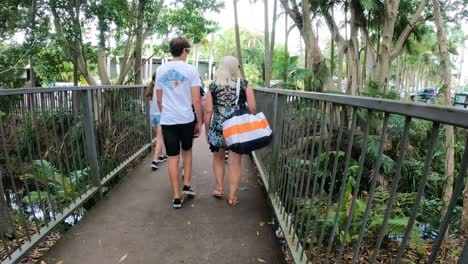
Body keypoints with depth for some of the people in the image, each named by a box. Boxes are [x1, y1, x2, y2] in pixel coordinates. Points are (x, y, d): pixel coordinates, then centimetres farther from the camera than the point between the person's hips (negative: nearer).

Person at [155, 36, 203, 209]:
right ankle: (187, 185, 21)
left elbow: (159, 99, 12)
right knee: (187, 151, 22)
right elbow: (196, 100, -9)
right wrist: (199, 122, 0)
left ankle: (177, 197, 13)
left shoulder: (161, 70, 6)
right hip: (187, 119, -2)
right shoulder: (190, 70, -5)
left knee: (173, 157, 7)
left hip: (167, 120, 2)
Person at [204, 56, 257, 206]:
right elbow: (252, 108, -4)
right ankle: (232, 196, 17)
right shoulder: (244, 84, 1)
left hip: (218, 128, 1)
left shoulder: (213, 86, 2)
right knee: (235, 163, 9)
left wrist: (207, 131, 9)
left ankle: (219, 188, 29)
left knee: (218, 159, 23)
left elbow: (208, 111, -1)